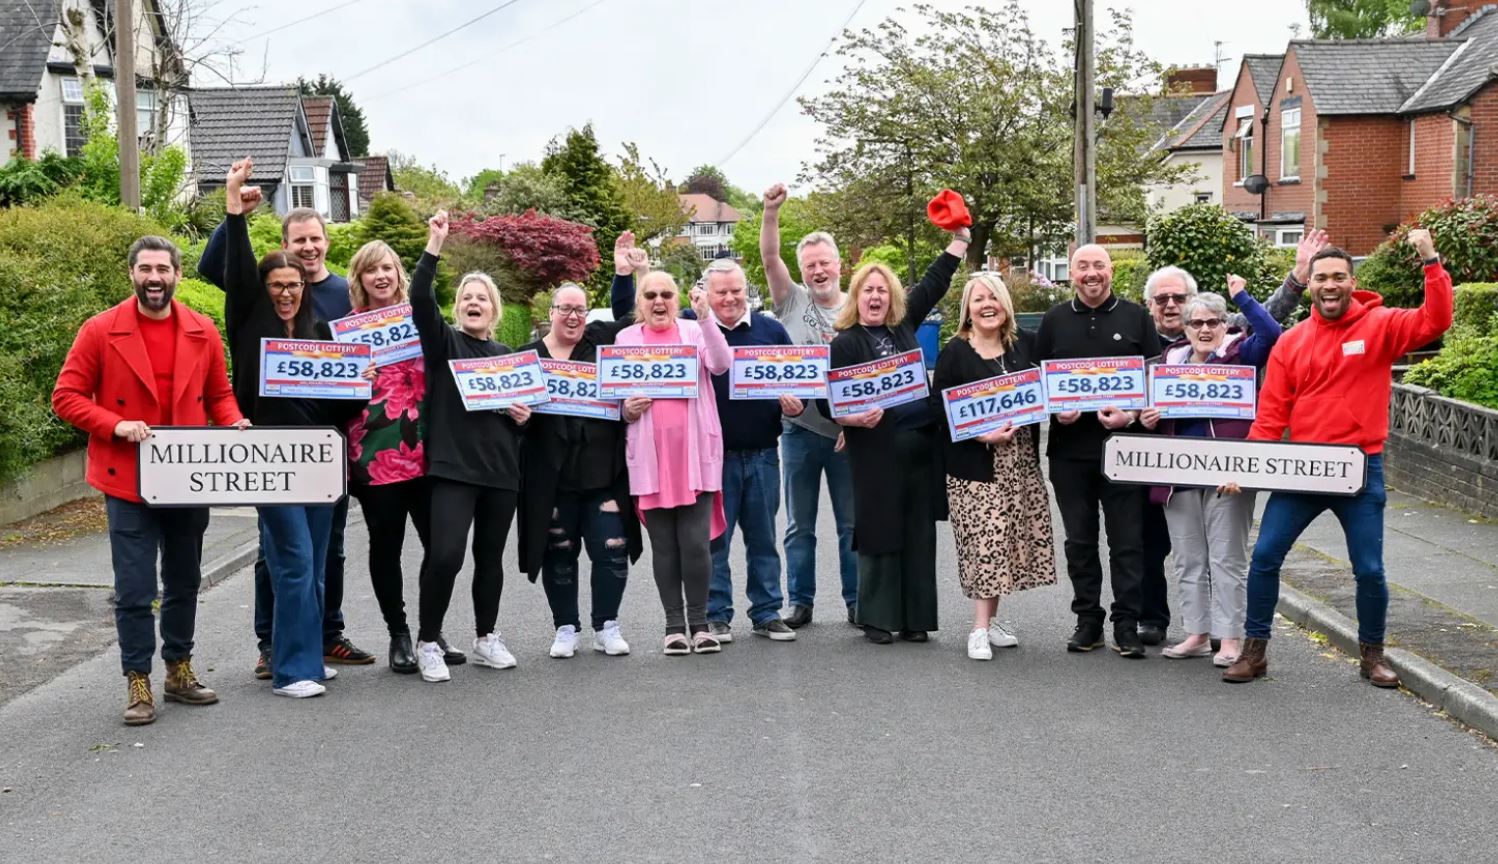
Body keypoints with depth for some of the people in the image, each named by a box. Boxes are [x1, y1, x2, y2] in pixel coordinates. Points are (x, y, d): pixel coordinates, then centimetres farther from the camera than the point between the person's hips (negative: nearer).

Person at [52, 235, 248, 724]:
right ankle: (138, 683, 11)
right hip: (129, 482, -3)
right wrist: (116, 426, -19)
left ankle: (179, 670, 29)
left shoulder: (203, 331, 3)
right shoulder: (100, 331, -6)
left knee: (184, 582, 15)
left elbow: (219, 393, 12)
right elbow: (66, 397, -5)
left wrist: (234, 425, -9)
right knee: (135, 590, -1)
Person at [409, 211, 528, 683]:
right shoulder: (443, 342, 1)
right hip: (452, 466, -5)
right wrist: (434, 246, -23)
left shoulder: (507, 355, 15)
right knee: (444, 554, -15)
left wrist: (524, 415, 2)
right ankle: (428, 643, 0)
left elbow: (522, 406, 26)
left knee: (490, 557, 12)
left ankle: (487, 638, 27)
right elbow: (420, 299, -16)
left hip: (501, 468, 5)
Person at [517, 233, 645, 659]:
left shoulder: (600, 341, 6)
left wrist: (625, 274, -4)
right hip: (551, 476, 0)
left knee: (612, 551, 1)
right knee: (559, 554, 9)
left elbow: (629, 319, 8)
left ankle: (606, 627, 16)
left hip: (602, 470, 1)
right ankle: (565, 628, 22)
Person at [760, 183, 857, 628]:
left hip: (846, 431, 0)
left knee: (851, 522, 7)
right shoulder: (792, 301, 2)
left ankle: (856, 601, 16)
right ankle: (800, 602, 17)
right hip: (799, 429, 0)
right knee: (799, 524, 8)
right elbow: (770, 258, -12)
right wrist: (771, 211, -26)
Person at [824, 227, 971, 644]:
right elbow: (827, 402, -5)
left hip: (921, 445, 5)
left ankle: (914, 618, 15)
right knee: (880, 534, 0)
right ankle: (878, 619, 11)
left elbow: (933, 284, 21)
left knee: (919, 535, 7)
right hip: (877, 452, -5)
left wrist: (959, 239, 23)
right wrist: (855, 418, -23)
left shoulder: (903, 325, 12)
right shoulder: (845, 343, -3)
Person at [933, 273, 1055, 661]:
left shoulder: (1024, 344, 6)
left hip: (1021, 461, 4)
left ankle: (990, 620, 19)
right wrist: (981, 435, -17)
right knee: (985, 542, -8)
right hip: (975, 464, -4)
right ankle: (981, 629, -2)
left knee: (1008, 540, 6)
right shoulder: (954, 353, -5)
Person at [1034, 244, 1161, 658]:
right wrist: (1055, 410, -7)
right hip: (1069, 448, 2)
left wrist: (1132, 414, -13)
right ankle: (1088, 621, 18)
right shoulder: (1054, 320, 10)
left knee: (1127, 540, 0)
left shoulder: (1136, 317, 5)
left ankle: (1126, 626, 7)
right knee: (1079, 541, 8)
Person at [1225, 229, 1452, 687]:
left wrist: (1431, 261, -26)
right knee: (1265, 556, 1)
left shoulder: (1379, 325, -3)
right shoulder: (1291, 341, 3)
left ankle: (1372, 654, 25)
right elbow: (1271, 413, 2)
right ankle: (1254, 650, 14)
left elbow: (1435, 321, -19)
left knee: (1369, 570, 4)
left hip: (1360, 471, -2)